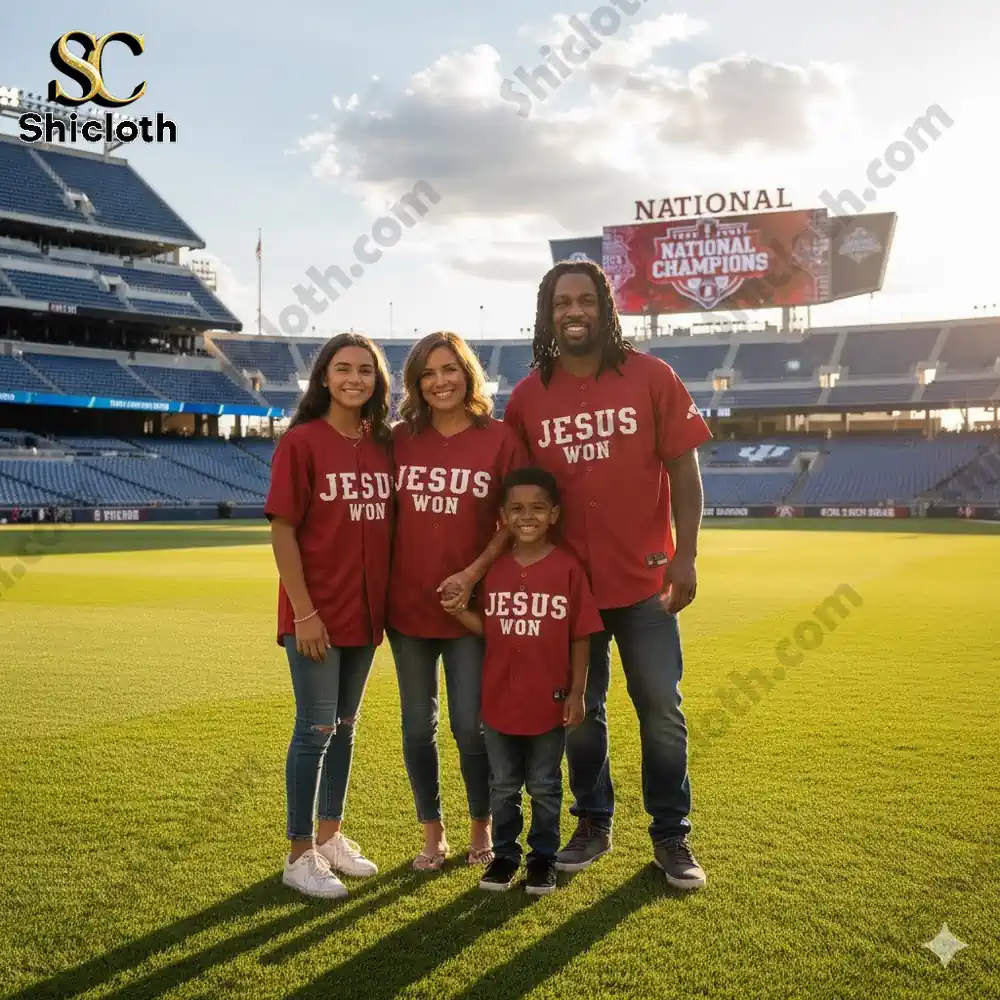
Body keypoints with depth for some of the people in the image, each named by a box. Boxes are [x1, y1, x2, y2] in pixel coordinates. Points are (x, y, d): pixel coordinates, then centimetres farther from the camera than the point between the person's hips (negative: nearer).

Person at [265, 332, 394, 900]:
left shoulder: (383, 444, 6)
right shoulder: (301, 442, -9)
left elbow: (391, 527, 10)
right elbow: (283, 531, -12)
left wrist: (387, 600, 5)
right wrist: (304, 612, -15)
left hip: (366, 612, 6)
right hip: (316, 615, -5)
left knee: (346, 726, 16)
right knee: (316, 729, 1)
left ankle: (331, 835, 32)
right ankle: (301, 854, 16)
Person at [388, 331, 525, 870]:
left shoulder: (500, 438, -5)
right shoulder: (399, 439, 2)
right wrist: (379, 590, 3)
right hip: (407, 604, 3)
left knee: (470, 726, 6)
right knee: (417, 727, 11)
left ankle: (481, 828, 28)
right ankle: (432, 834, 27)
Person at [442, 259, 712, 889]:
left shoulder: (651, 378, -4)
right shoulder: (528, 396, 1)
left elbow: (683, 470, -3)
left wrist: (686, 556, -10)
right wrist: (477, 569, -5)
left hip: (644, 580, -2)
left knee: (661, 710, 6)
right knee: (581, 712, 15)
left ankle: (671, 836, 22)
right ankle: (593, 825, 32)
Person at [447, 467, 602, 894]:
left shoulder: (567, 568, -10)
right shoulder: (494, 569, 1)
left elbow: (580, 637, -7)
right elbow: (489, 630, 6)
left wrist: (576, 693, -8)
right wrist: (458, 609, -11)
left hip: (548, 701, -3)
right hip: (499, 699, 3)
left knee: (544, 787, 13)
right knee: (503, 787, 16)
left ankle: (543, 857, 28)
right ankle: (505, 854, 31)